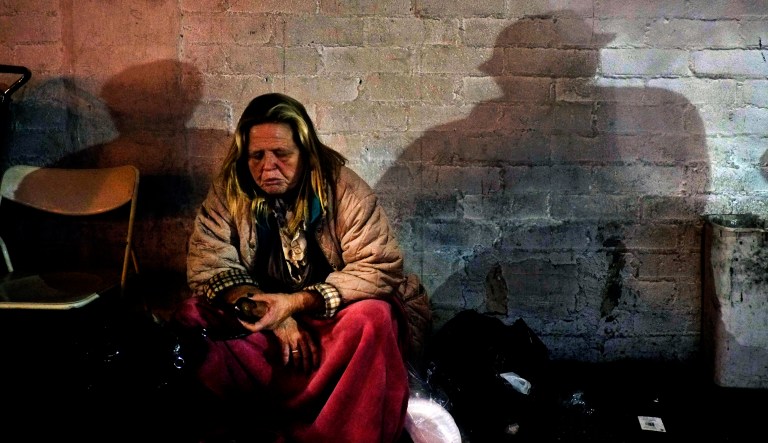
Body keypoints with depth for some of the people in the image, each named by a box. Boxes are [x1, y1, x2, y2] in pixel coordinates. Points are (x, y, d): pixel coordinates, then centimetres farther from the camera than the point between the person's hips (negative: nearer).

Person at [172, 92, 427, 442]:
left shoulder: (343, 188, -12)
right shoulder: (228, 191, -5)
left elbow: (380, 267, -17)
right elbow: (209, 265, -11)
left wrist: (297, 303, -27)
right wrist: (272, 314, -25)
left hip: (331, 318, -1)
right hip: (262, 320, 2)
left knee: (373, 319, -33)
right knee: (190, 319, -22)